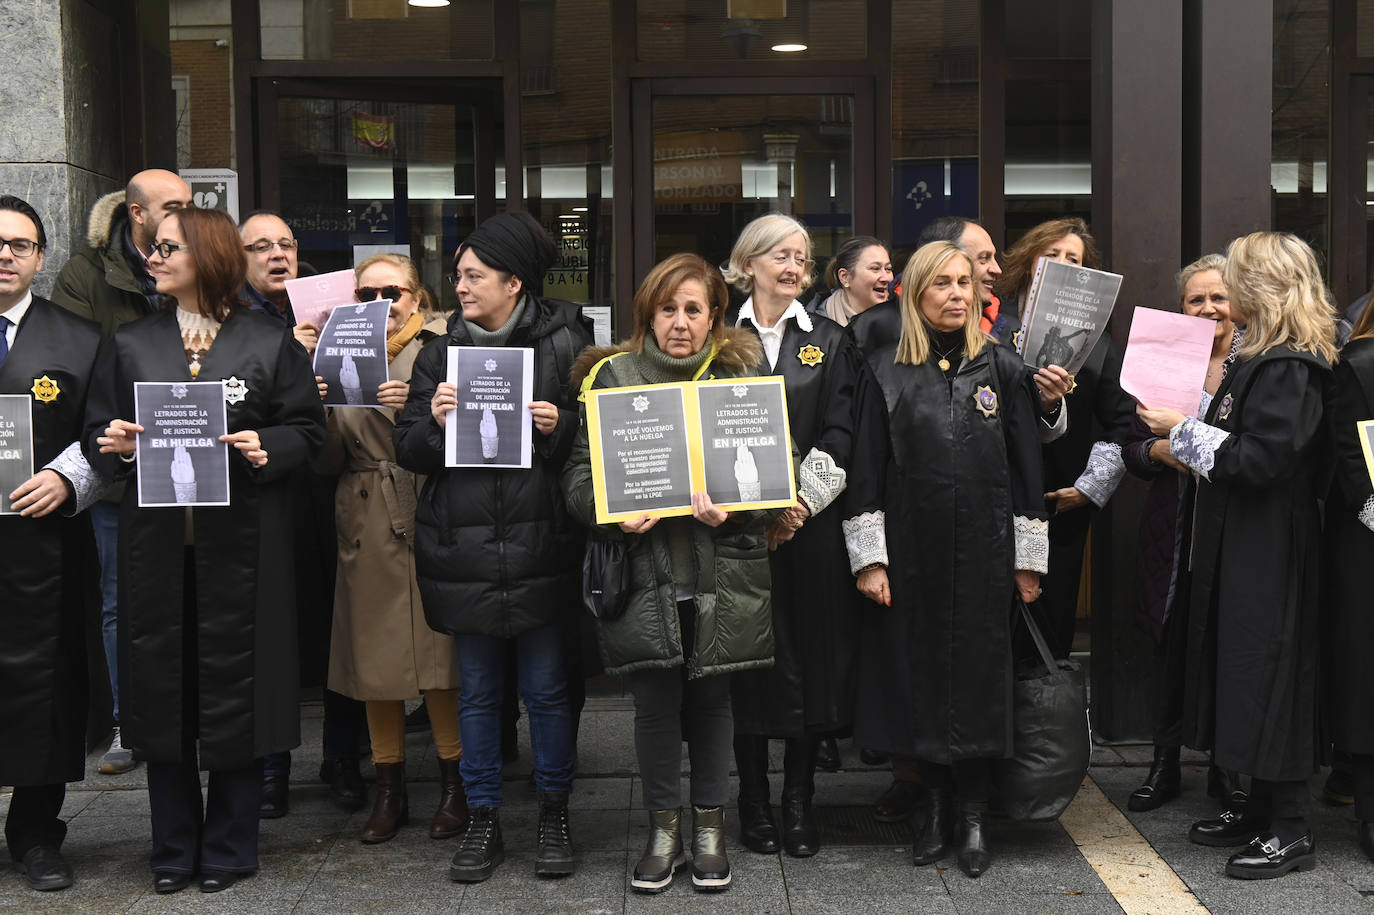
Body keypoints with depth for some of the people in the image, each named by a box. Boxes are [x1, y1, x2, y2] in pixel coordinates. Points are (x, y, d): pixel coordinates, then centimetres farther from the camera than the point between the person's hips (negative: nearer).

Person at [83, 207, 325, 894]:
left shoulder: (270, 343, 4)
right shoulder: (130, 344, 12)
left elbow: (307, 430, 4)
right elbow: (98, 434, 12)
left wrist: (267, 449, -15)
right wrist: (116, 445, -9)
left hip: (240, 543, -2)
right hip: (156, 540, 3)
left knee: (234, 684, 3)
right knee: (162, 688, 5)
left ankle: (228, 848, 17)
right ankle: (174, 849, 19)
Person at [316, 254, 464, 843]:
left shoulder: (443, 349, 2)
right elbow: (327, 462, 9)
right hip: (367, 527, 4)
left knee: (440, 652, -3)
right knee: (374, 660, 7)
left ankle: (455, 787, 12)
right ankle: (389, 791, 20)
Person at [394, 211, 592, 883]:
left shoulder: (564, 344, 0)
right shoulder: (440, 355, 10)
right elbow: (407, 453, 8)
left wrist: (561, 427, -16)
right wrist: (434, 422, -12)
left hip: (539, 546, -3)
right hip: (463, 549, 3)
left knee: (546, 687, 7)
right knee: (476, 690, 11)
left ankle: (554, 814, 23)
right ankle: (483, 821, 23)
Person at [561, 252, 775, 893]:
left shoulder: (741, 376, 5)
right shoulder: (611, 376, 3)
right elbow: (579, 472, 2)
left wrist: (731, 511, -14)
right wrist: (615, 514, -17)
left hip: (720, 573, 1)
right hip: (644, 569, 0)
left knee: (711, 698, 10)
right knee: (655, 702, 6)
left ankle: (709, 825, 26)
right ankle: (664, 828, 23)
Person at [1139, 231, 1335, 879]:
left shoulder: (1288, 369, -17)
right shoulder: (1265, 360, 14)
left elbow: (1260, 459, -23)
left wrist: (1183, 431, -16)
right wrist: (1187, 437, 8)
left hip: (1269, 554, -10)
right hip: (1242, 547, 10)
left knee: (1266, 677, -3)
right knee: (1244, 674, 15)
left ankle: (1290, 832, 7)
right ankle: (1262, 810, 26)